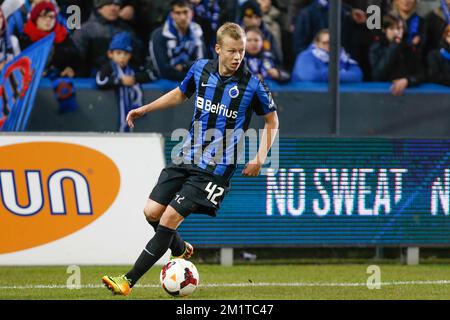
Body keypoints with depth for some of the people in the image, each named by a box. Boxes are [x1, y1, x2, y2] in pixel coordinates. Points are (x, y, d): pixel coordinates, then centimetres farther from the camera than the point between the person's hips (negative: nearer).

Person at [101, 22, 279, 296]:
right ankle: (181, 250, 33)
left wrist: (260, 158, -6)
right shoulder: (201, 69, 1)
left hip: (216, 167, -5)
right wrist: (144, 110, 21)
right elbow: (181, 94, 23)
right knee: (152, 212, 0)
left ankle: (129, 281, -8)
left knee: (171, 217, -12)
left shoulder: (252, 85, -11)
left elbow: (272, 121, 4)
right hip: (188, 157, 5)